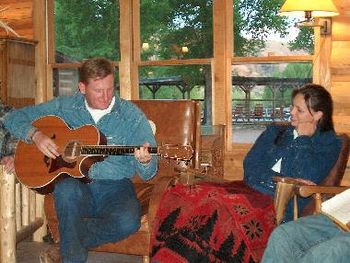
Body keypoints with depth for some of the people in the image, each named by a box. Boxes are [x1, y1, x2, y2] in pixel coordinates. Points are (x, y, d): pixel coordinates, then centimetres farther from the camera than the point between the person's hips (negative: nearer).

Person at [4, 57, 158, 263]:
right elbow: (14, 118, 10)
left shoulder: (132, 116, -1)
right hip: (76, 185, 1)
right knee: (66, 188, -35)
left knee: (128, 222, -32)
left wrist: (145, 162, -27)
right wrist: (36, 134, -10)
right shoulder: (65, 106, 5)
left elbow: (148, 174, -2)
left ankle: (69, 242, -9)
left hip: (115, 186, 0)